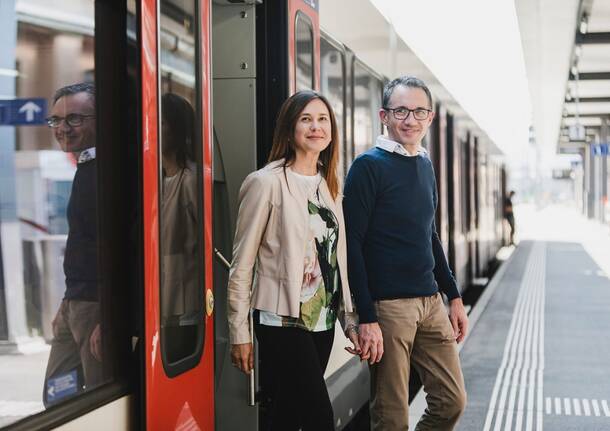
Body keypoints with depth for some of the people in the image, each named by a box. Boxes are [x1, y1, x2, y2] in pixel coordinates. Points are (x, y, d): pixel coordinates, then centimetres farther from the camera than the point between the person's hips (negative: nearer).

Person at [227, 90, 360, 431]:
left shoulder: (330, 186, 12)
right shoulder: (267, 182, -9)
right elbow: (242, 265, -8)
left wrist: (351, 321, 11)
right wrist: (240, 334, -8)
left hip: (322, 322, 6)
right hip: (283, 323, -6)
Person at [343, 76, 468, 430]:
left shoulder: (425, 165, 13)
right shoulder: (369, 166, -9)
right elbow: (352, 245, -13)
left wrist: (454, 297, 19)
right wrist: (367, 318, -17)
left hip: (431, 302, 7)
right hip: (388, 305, -7)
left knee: (453, 401, 9)